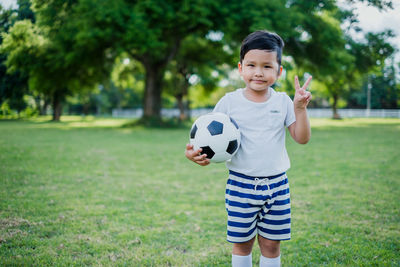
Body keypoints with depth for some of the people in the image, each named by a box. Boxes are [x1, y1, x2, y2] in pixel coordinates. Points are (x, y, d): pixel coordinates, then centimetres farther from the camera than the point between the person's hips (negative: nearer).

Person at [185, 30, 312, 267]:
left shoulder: (282, 102, 1)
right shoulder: (230, 102, -3)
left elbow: (302, 138, 0)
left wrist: (300, 108, -14)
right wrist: (195, 152, -21)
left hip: (277, 185, 1)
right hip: (241, 184, -1)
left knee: (271, 244, 11)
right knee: (242, 243, 10)